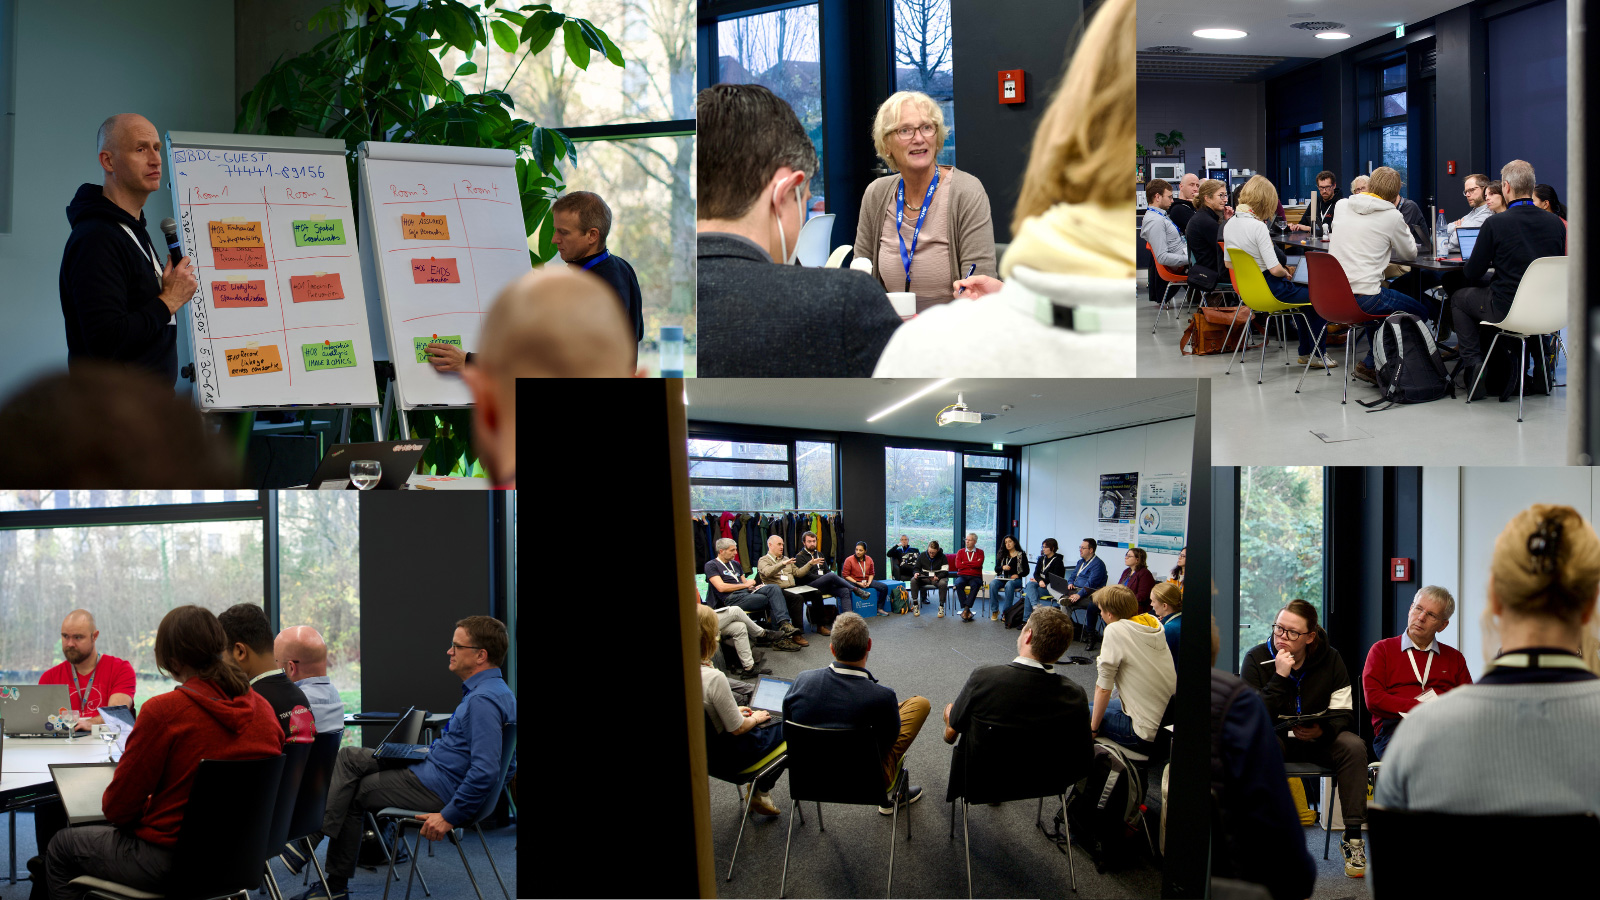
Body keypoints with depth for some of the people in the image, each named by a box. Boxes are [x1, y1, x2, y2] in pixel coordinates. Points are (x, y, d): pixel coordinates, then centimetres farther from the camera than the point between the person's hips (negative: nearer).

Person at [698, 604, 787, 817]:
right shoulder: (713, 678, -33)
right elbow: (737, 728, -22)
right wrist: (755, 718, -1)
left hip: (702, 750, 8)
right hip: (729, 756, -8)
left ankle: (745, 788, 31)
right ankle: (761, 791, 25)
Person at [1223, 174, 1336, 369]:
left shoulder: (1230, 224, 1)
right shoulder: (1257, 227, -24)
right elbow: (1275, 269, -26)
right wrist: (1286, 273, -2)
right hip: (1269, 290, -9)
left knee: (1302, 290, 28)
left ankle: (1306, 352, 31)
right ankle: (1315, 355, 18)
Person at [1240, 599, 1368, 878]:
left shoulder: (1329, 659, -4)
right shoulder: (1256, 659, -10)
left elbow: (1344, 713, -5)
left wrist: (1322, 730, -28)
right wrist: (1280, 677, -27)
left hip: (1319, 739, 2)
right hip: (1275, 738, -2)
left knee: (1354, 746, -27)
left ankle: (1353, 838, -22)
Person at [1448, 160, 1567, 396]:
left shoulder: (1495, 224, -14)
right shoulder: (1555, 223, -1)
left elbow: (1472, 274, -6)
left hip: (1507, 311, -6)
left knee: (1459, 298, 22)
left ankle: (1473, 366, 16)